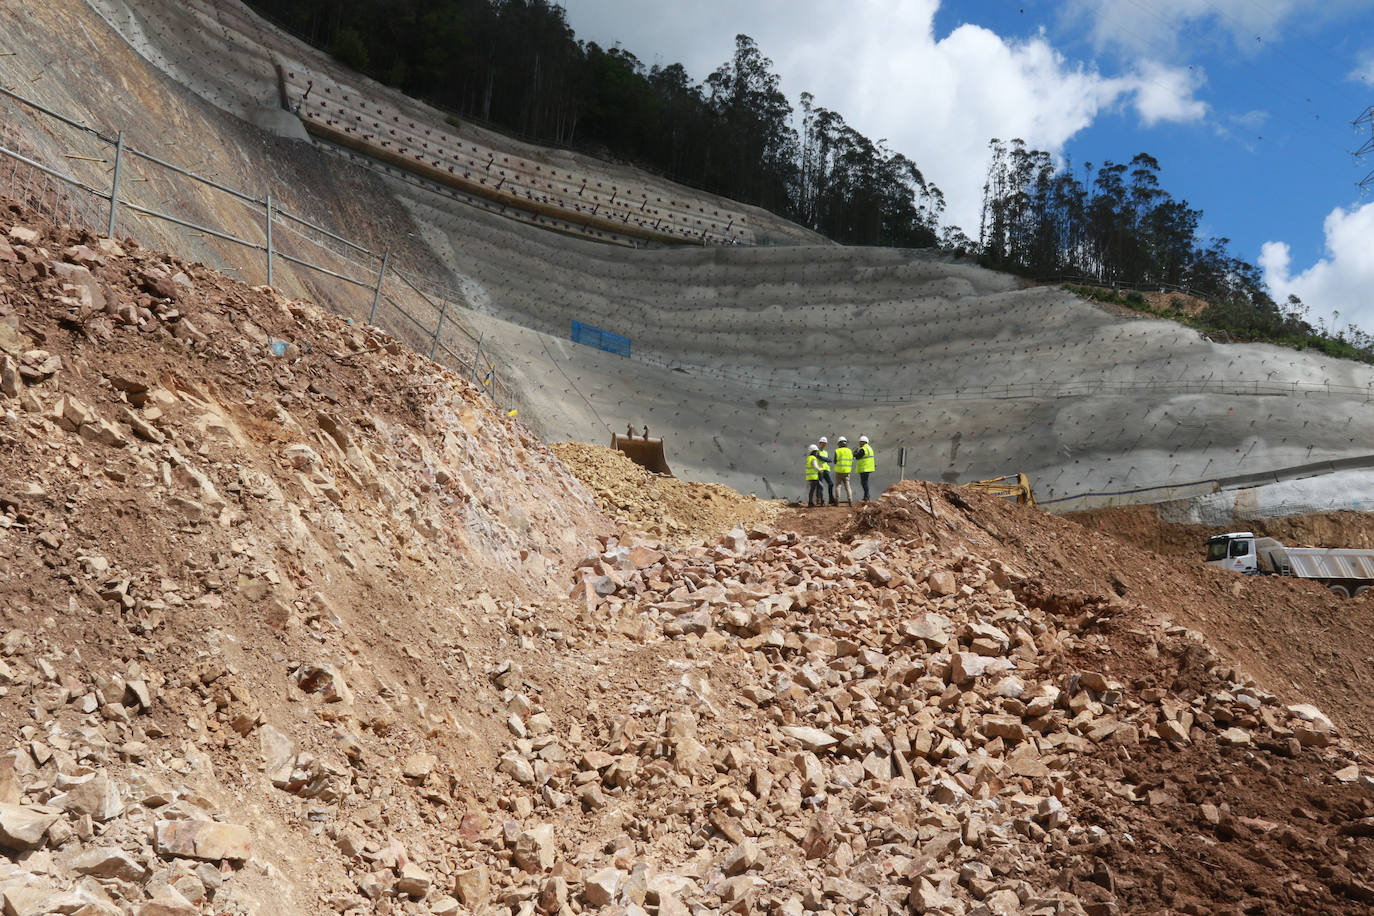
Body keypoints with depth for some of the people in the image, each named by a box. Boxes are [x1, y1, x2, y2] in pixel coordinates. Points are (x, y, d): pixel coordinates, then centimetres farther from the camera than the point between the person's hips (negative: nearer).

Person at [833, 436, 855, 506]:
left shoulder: (837, 451, -7)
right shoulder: (849, 451, 3)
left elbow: (835, 461, -1)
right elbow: (851, 461, 5)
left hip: (839, 471, -2)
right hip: (847, 472, 2)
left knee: (838, 486, 4)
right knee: (847, 486, 5)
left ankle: (837, 501, -2)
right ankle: (850, 501, -6)